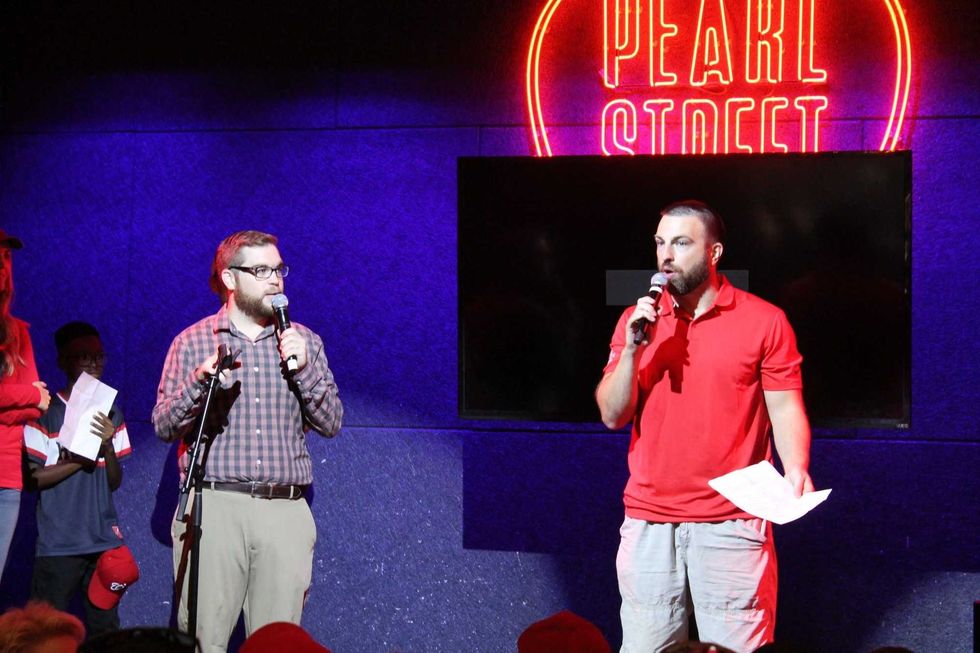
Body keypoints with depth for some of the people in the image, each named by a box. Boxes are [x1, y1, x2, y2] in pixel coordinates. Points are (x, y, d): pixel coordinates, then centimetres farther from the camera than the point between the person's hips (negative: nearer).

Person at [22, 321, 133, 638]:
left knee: (105, 630, -1)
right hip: (58, 546, -4)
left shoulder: (111, 413, 13)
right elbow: (32, 478, -7)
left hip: (105, 541, 4)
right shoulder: (47, 412, -1)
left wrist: (108, 446, -8)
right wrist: (79, 460, -13)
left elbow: (115, 482, 9)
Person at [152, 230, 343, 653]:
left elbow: (331, 423, 9)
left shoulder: (304, 341, 14)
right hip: (214, 505, -2)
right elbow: (163, 426, 3)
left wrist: (304, 368, -6)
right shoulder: (192, 342, 8)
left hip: (285, 511, 2)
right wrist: (200, 379, -14)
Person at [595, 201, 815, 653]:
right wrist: (632, 349, -9)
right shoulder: (636, 320, 9)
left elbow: (785, 409, -1)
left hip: (732, 524, -3)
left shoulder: (764, 321, 0)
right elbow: (612, 415, 5)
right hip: (648, 523, 3)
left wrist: (795, 470, -19)